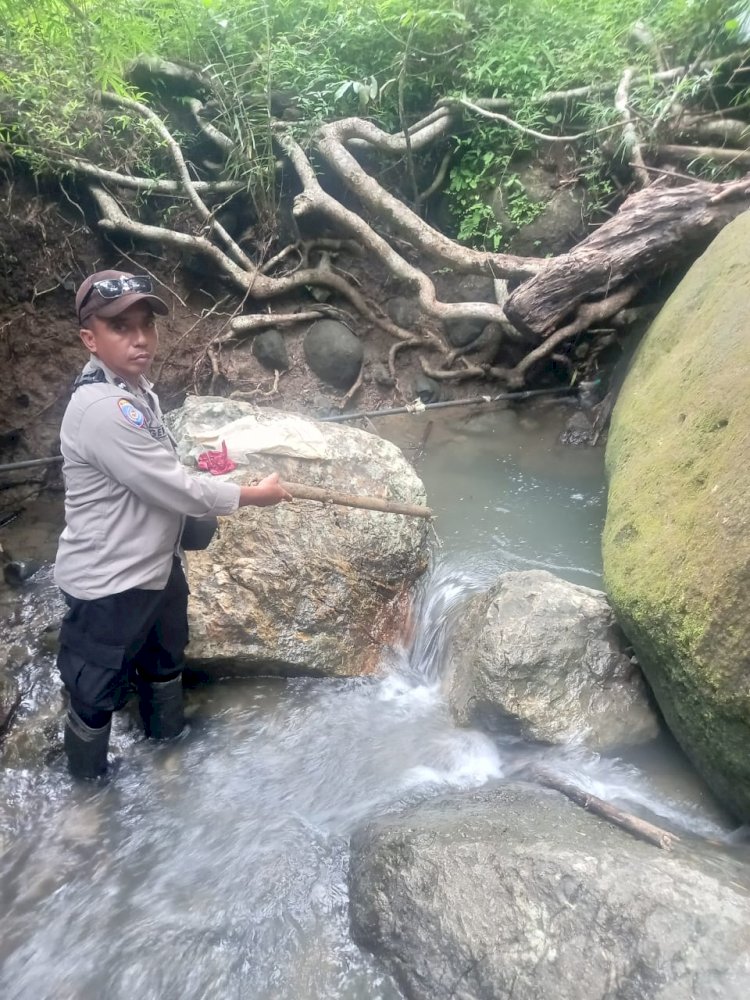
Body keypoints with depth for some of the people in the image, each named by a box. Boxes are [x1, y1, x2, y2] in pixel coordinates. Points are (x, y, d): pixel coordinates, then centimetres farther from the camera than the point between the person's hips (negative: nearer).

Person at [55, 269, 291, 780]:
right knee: (98, 692, 12)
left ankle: (170, 736, 55)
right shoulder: (102, 408, -29)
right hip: (109, 583, -10)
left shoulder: (137, 388, 3)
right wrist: (255, 494, -15)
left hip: (156, 564, 10)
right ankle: (88, 778, 39)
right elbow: (173, 490, -26)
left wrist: (203, 473, 1)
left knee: (166, 657, 30)